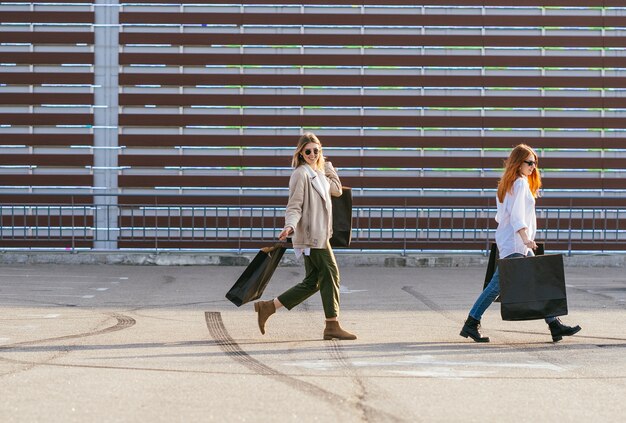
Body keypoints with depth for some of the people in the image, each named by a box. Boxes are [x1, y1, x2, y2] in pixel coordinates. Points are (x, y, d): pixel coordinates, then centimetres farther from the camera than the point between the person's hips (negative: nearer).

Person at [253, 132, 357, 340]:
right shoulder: (301, 174, -9)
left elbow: (336, 190, 24)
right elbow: (294, 206, -13)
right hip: (311, 234, -9)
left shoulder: (319, 174, 19)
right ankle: (332, 326, -1)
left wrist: (328, 166, 20)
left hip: (319, 235, 9)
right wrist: (290, 226, -29)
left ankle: (267, 307, 10)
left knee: (312, 282, 9)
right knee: (330, 275, -7)